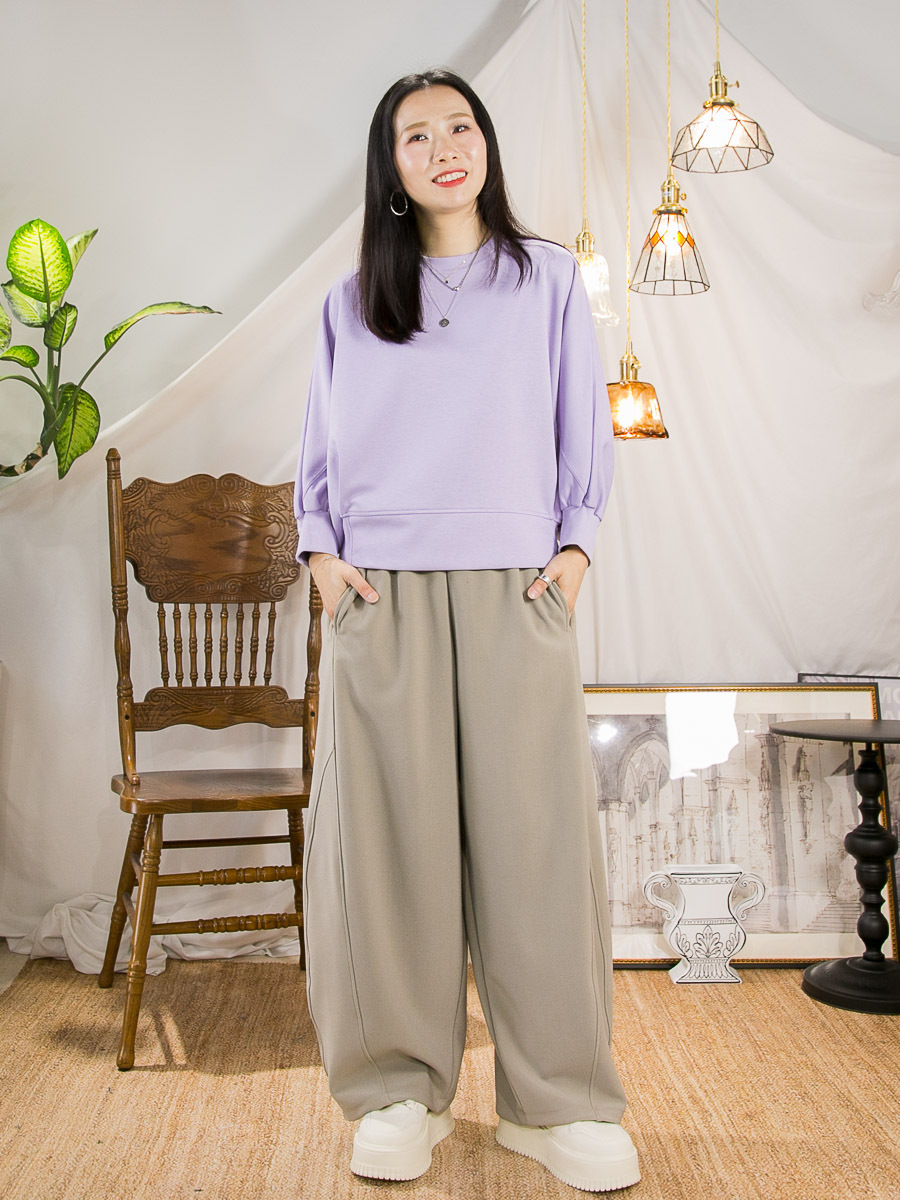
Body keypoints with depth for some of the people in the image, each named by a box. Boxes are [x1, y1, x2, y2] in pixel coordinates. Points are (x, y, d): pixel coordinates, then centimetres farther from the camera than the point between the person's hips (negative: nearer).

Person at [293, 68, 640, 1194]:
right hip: (380, 595, 1)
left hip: (515, 591, -1)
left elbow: (583, 429, 12)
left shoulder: (549, 279, 12)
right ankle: (400, 1090, 13)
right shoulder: (351, 301, 15)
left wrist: (575, 544, 1)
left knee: (534, 830, -3)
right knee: (391, 833, 0)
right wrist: (321, 548, 1)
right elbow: (319, 447, 16)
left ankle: (556, 1100, 9)